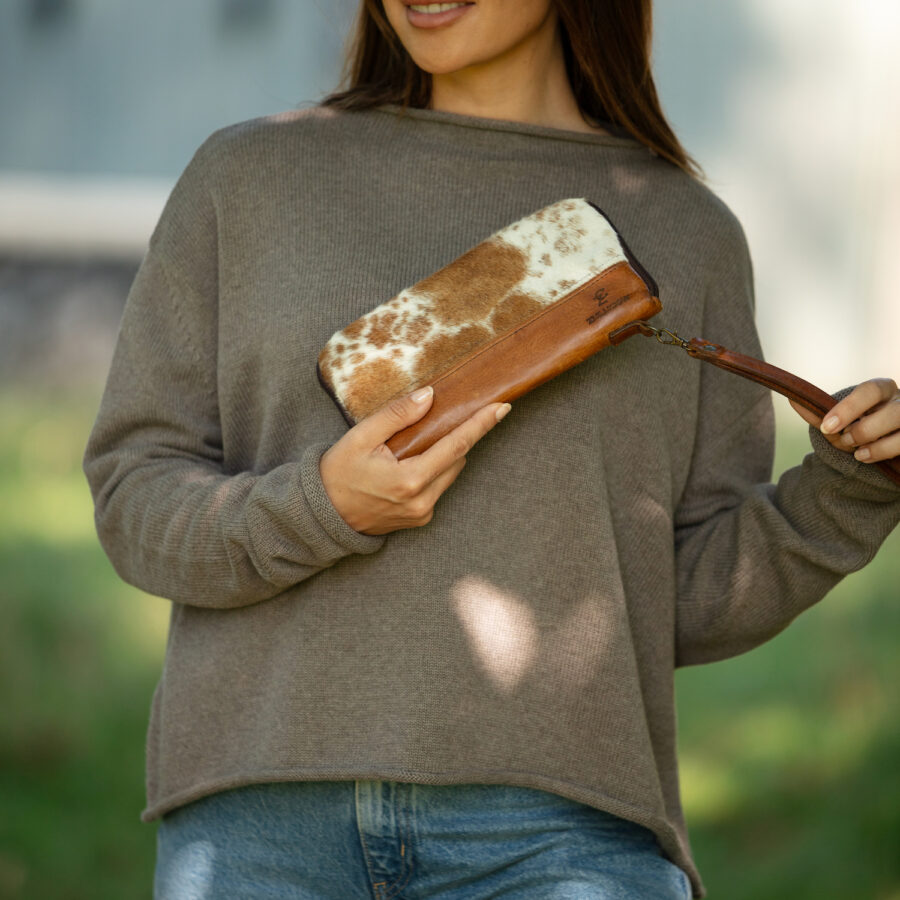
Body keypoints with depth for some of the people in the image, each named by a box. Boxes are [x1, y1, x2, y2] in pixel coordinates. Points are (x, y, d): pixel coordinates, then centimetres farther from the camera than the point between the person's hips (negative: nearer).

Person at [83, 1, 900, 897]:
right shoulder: (248, 177, 10)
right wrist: (321, 508, -12)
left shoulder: (686, 233, 11)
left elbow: (696, 599, 11)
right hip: (265, 815, 1)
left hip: (556, 823, 0)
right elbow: (138, 503, 7)